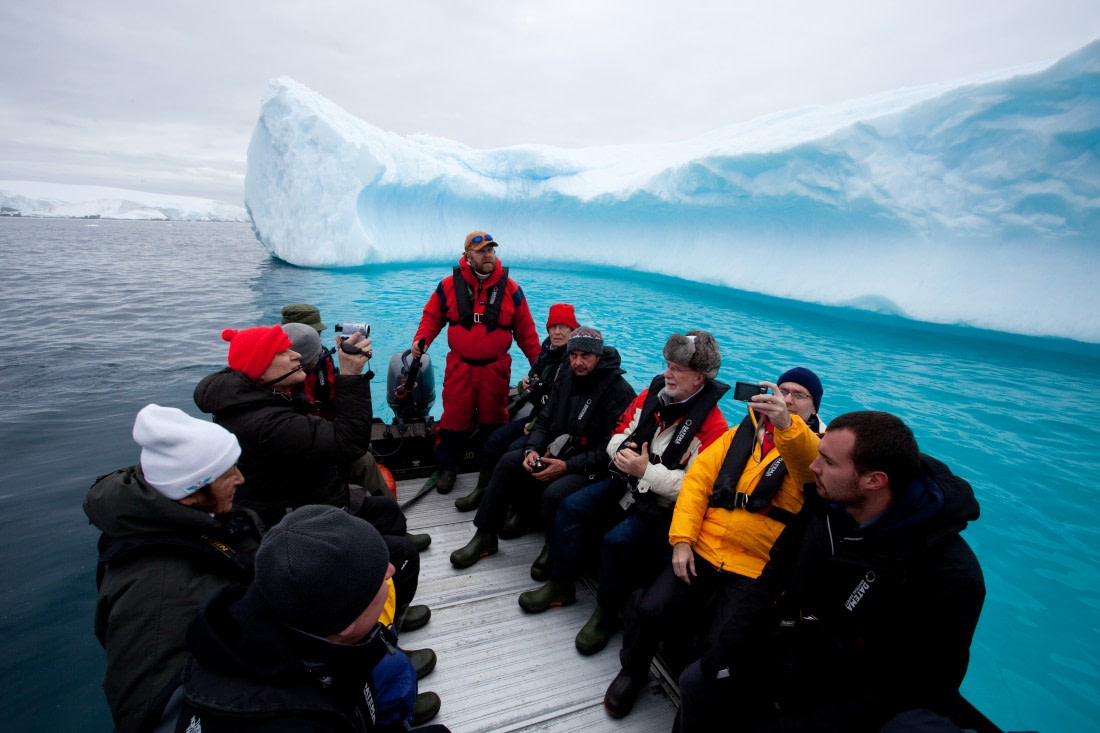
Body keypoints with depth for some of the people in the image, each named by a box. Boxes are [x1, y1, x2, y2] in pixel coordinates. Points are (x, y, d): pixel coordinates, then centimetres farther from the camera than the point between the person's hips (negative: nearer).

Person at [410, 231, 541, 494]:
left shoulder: (510, 288, -3)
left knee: (494, 421, 12)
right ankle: (447, 467, 25)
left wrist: (539, 362, 1)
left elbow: (525, 331, 2)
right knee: (454, 419, 6)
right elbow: (432, 317, 9)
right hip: (459, 367, 0)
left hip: (495, 369, 0)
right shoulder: (449, 285, -3)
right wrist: (421, 339, -9)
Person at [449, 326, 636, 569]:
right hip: (558, 451, 7)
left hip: (593, 468, -7)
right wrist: (532, 449, -10)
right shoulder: (566, 378, 4)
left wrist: (568, 466, -25)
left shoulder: (620, 391, -17)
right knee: (508, 462, -6)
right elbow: (545, 420, 9)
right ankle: (485, 537, 5)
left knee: (554, 493, -32)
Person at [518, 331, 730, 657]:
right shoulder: (653, 393, -2)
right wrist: (621, 450, -12)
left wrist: (647, 470, -26)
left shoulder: (711, 425, -20)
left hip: (662, 507, -7)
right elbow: (621, 431, 11)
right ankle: (561, 585, 15)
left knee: (617, 540, -26)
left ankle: (607, 611, 3)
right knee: (571, 507, -3)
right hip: (626, 484, 7)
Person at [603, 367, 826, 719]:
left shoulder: (815, 447, 1)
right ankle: (633, 670, 18)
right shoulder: (741, 434, 12)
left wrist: (786, 423, -48)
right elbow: (697, 480, 5)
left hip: (758, 569, -2)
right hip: (703, 548, 3)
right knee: (649, 609, -14)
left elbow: (808, 462, -26)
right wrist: (682, 540, -6)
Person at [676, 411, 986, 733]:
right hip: (788, 661, 5)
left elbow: (908, 691, -23)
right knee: (697, 680, 1)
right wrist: (726, 653, -7)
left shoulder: (950, 576, -27)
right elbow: (773, 580, 1)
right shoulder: (824, 503, -10)